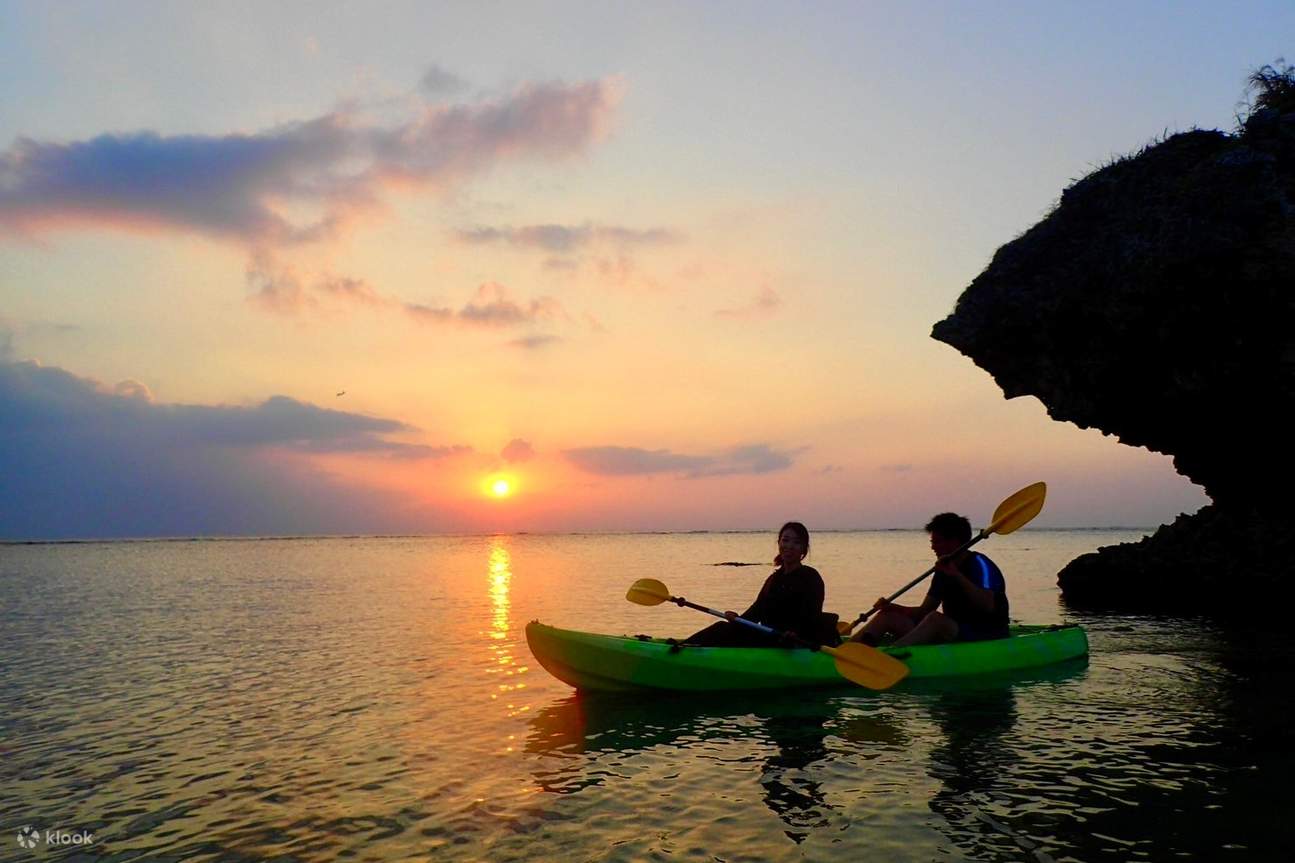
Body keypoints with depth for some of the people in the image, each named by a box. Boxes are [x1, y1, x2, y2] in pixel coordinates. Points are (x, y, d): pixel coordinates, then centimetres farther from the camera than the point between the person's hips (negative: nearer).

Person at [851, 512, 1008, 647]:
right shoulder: (944, 569, 14)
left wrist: (957, 575, -29)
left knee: (936, 619, -36)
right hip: (951, 635, 8)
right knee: (888, 616, -2)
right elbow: (924, 611, 11)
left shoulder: (979, 564, -9)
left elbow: (988, 606, -26)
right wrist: (892, 607, -6)